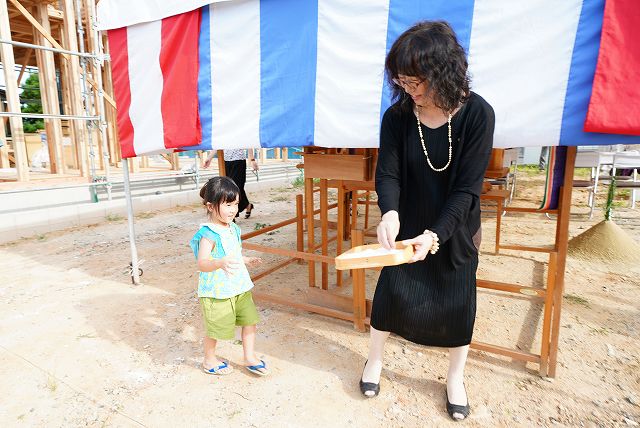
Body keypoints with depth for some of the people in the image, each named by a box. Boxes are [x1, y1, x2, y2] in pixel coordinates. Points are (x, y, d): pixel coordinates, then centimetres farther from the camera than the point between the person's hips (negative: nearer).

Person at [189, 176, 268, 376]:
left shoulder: (233, 229, 5)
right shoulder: (208, 234, -22)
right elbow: (202, 264, -34)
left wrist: (246, 260, 19)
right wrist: (220, 263, -50)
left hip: (240, 287, 8)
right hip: (217, 291, -7)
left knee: (250, 320, 11)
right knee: (215, 329, 11)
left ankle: (250, 357, 31)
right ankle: (209, 361, 37)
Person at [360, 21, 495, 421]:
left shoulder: (477, 114, -19)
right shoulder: (397, 116, -14)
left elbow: (467, 187, -20)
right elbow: (388, 174, -15)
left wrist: (435, 234, -29)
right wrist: (390, 214, -35)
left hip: (455, 229, -1)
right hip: (408, 226, 1)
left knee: (457, 302, 9)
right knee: (391, 291, 7)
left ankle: (456, 377, 35)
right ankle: (375, 360, 34)